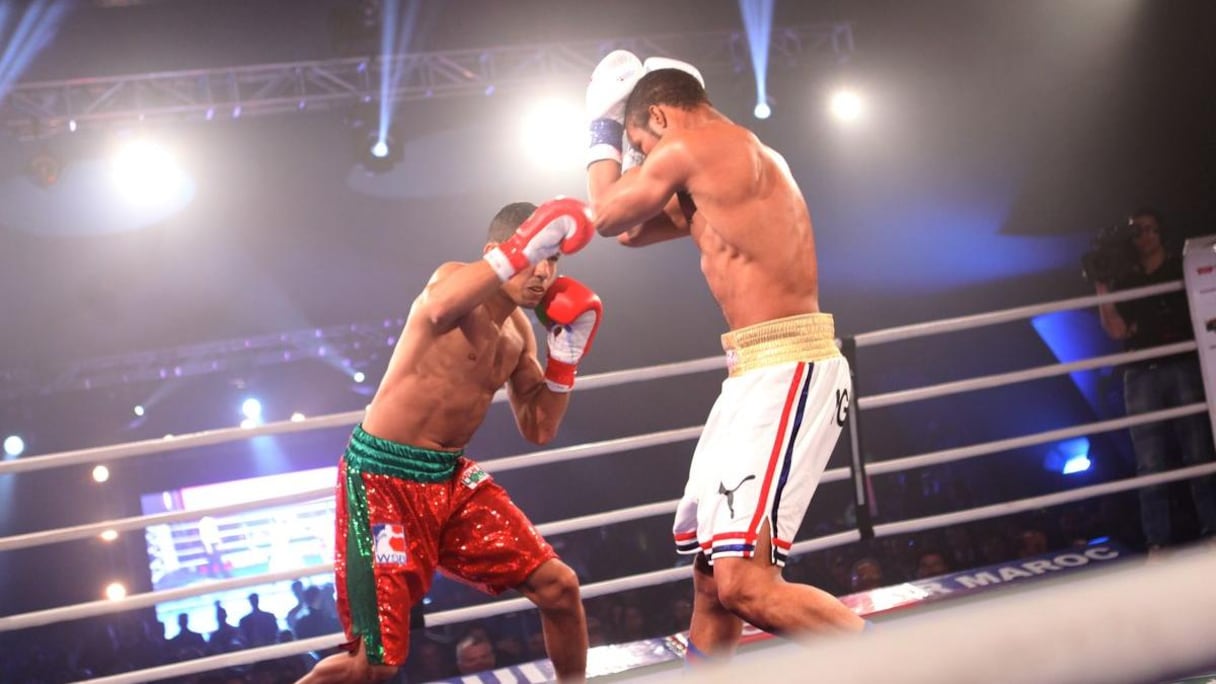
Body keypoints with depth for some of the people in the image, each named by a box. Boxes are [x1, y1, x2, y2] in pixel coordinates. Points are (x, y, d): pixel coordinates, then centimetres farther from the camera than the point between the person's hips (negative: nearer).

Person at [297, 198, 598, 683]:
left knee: (558, 586, 4)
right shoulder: (454, 280, -14)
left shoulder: (519, 330, 9)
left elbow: (539, 430, 14)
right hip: (382, 477, -8)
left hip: (450, 475, 8)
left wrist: (565, 354, 2)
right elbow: (439, 309, -41)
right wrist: (521, 250, -43)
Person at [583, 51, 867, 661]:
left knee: (744, 583, -19)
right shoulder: (732, 163, 22)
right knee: (711, 576, 16)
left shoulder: (694, 145, -7)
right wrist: (612, 128, 28)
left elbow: (609, 215, 6)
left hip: (787, 370, -11)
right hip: (761, 375, 11)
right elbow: (633, 230, 32)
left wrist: (605, 133, 21)